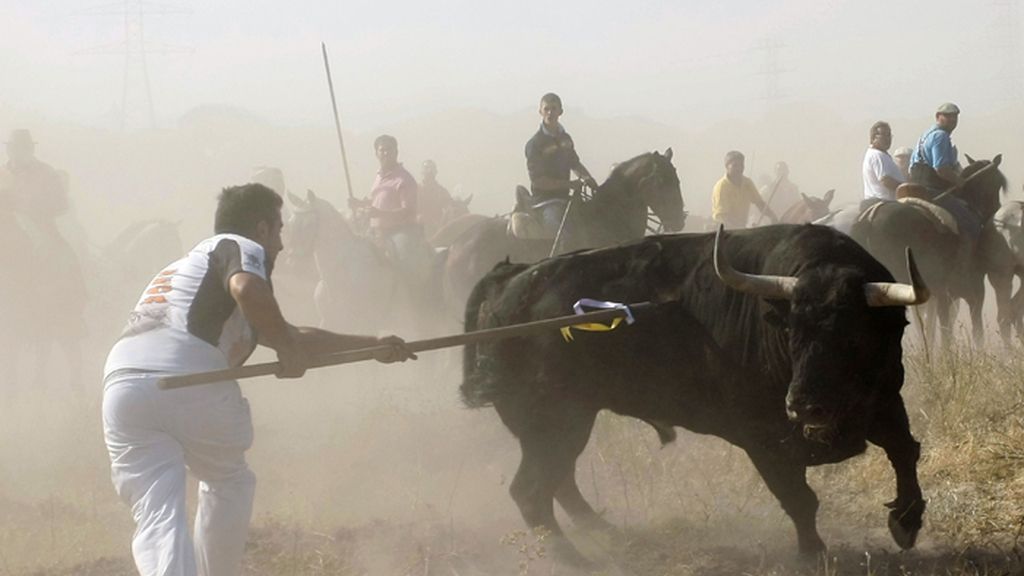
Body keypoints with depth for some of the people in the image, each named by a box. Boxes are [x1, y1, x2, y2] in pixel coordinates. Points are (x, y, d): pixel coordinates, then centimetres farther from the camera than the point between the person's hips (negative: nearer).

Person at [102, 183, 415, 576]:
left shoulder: (185, 265, 39)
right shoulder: (241, 247, 14)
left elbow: (290, 337, 44)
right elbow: (247, 288, -15)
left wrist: (374, 346, 49)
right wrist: (287, 345, 1)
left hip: (122, 385, 5)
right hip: (191, 382, -5)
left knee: (158, 516, -8)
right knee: (228, 484, 24)